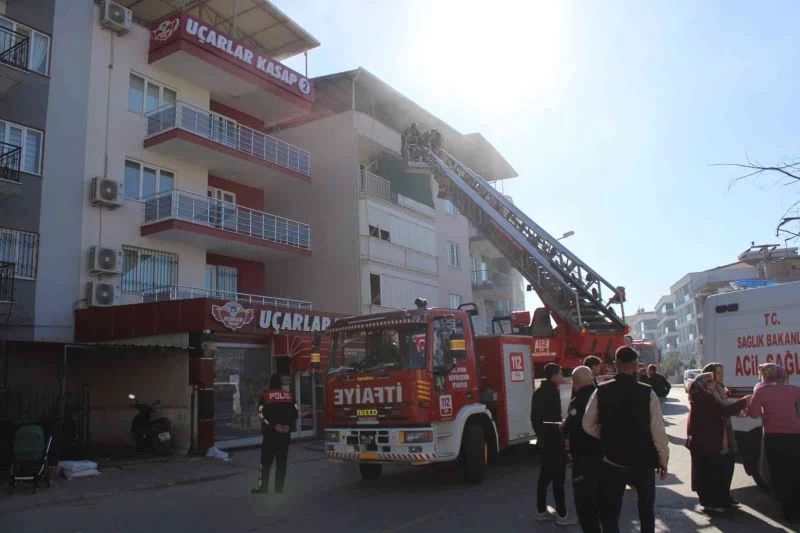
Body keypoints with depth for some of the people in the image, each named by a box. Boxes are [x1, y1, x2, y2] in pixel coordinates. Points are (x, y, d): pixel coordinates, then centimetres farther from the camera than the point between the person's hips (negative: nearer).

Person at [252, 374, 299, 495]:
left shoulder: (265, 395, -1)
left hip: (270, 432, -3)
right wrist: (289, 425, -1)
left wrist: (273, 426, -10)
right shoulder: (289, 395, 8)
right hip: (285, 432, 3)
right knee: (281, 460, 8)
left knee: (266, 460, 3)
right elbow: (295, 412, 3)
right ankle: (279, 487, 7)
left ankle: (262, 486, 0)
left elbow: (262, 413, -11)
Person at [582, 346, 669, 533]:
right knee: (646, 510, 24)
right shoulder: (647, 393, -14)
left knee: (609, 512, 9)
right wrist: (663, 460, 1)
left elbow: (588, 425, -3)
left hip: (612, 462, 0)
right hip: (643, 462, 0)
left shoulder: (601, 392, -9)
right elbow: (658, 431, -12)